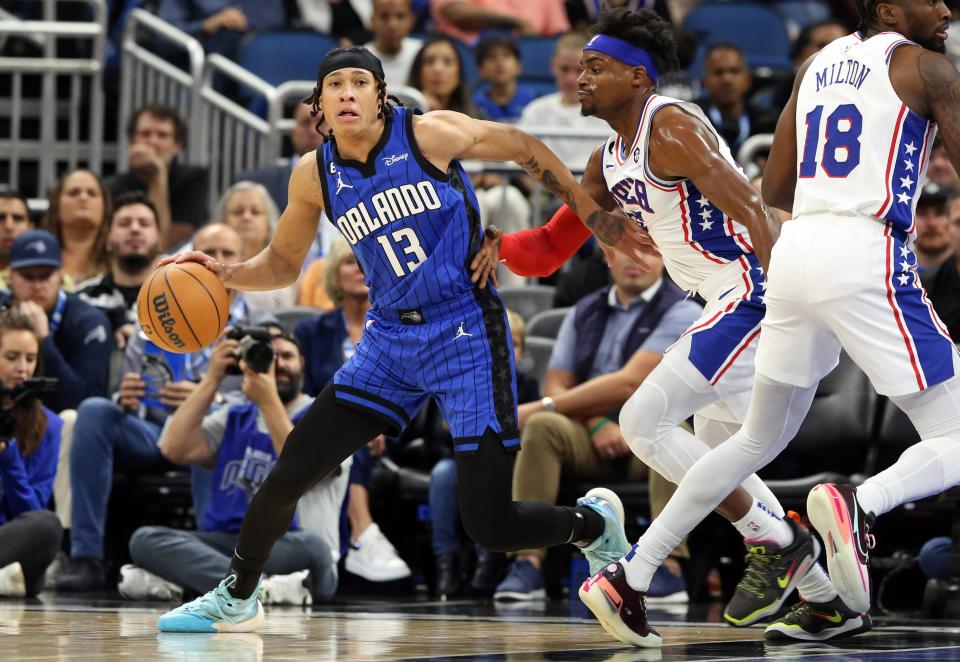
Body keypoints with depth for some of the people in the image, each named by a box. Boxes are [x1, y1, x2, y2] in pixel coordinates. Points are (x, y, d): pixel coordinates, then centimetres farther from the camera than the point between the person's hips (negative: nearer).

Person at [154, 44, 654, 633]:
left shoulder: (430, 134, -11)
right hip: (391, 337, 5)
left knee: (491, 527, -9)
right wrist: (225, 273, -5)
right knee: (290, 472, -3)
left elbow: (526, 149, 2)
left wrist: (599, 218, 3)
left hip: (467, 335, -4)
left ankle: (594, 524, 23)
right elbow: (282, 263, 16)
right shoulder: (315, 176, 2)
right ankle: (237, 599, 21)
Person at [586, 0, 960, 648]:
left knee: (759, 441, 23)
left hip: (795, 253, 7)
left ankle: (630, 577, 20)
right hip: (867, 259, -7)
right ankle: (860, 505, -32)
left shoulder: (819, 64, 21)